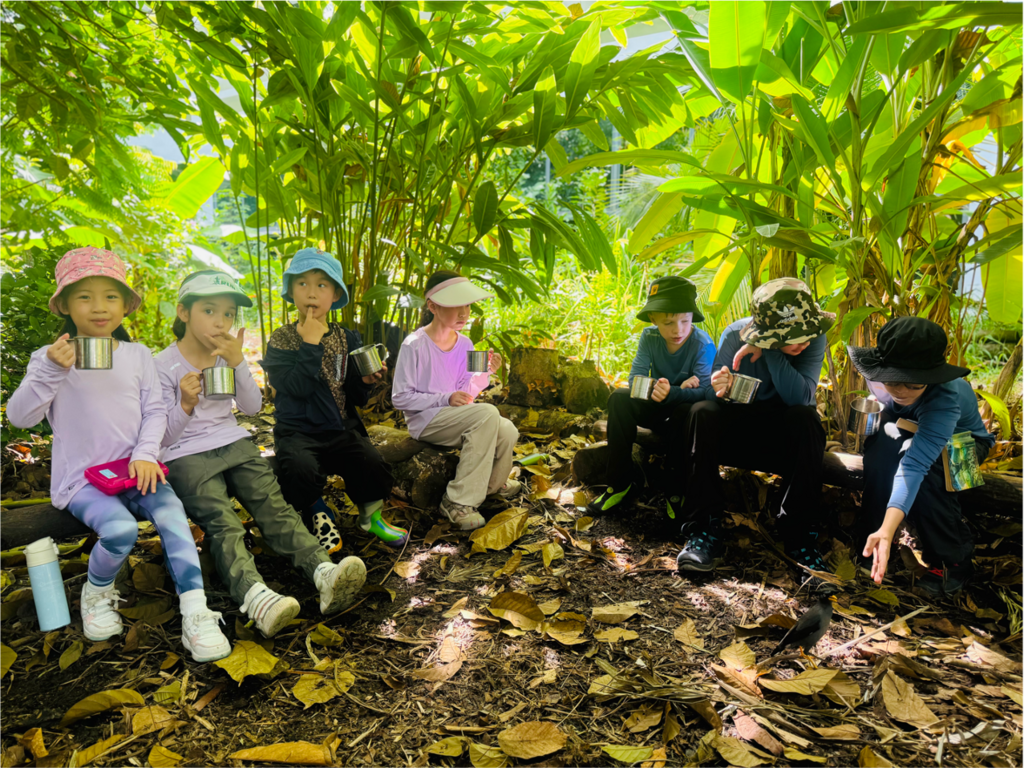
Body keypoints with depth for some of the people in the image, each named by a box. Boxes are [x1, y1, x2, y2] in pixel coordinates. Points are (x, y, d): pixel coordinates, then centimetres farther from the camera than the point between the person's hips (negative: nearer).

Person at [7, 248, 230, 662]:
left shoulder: (138, 355, 9)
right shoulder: (51, 357, 1)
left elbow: (155, 410, 6)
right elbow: (19, 416, -7)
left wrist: (146, 455, -11)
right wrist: (50, 370, -22)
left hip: (133, 470, 3)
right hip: (81, 478, -2)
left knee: (172, 513, -26)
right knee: (120, 528, -29)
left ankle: (195, 613, -23)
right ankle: (97, 592, 4)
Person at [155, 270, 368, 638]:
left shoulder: (228, 355, 11)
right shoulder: (164, 365, -3)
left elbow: (253, 407, 3)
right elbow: (164, 437, -4)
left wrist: (238, 363, -9)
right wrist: (186, 404, -24)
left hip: (234, 446, 4)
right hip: (186, 457, -4)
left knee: (275, 507, -22)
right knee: (222, 524, -29)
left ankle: (324, 572, -43)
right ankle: (254, 594, -54)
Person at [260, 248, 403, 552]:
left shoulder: (348, 339, 9)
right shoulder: (281, 340, 0)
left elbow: (355, 397, 9)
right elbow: (297, 387, -17)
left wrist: (366, 381, -12)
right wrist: (310, 344, -17)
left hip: (342, 428, 2)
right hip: (298, 432, -2)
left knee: (372, 463, -25)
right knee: (300, 468, -33)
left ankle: (370, 515, 8)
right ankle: (315, 514, 3)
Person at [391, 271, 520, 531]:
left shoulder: (465, 344, 5)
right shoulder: (414, 345, -14)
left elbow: (466, 394, 9)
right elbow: (400, 398, -13)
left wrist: (484, 374, -10)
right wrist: (446, 399, -20)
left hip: (454, 418, 6)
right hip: (424, 421, -6)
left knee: (507, 431, -20)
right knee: (488, 413, -30)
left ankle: (492, 483, 15)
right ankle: (459, 502, -22)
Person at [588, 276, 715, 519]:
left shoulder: (703, 344, -21)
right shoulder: (649, 337, -10)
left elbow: (704, 391, -29)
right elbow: (635, 377, -17)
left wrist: (670, 392, -47)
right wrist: (661, 387, -34)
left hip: (686, 409, -3)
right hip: (659, 409, 4)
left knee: (685, 411, -38)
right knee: (619, 398, -24)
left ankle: (677, 491, -19)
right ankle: (620, 484, -19)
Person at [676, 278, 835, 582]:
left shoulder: (813, 338, -14)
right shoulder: (734, 335, -13)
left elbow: (800, 397, -26)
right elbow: (717, 398, -9)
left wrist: (768, 352, -32)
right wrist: (720, 391, -33)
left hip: (786, 439, 0)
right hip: (738, 433, 1)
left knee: (805, 417, -33)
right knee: (702, 412, -29)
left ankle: (801, 536, -25)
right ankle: (705, 528, -25)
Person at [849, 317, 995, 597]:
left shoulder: (946, 396, -42)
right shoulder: (882, 376, -28)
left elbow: (914, 464, -53)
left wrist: (887, 531, -64)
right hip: (910, 430, 4)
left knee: (922, 466, -36)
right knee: (880, 446, -31)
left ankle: (953, 559, -15)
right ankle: (870, 536, -17)